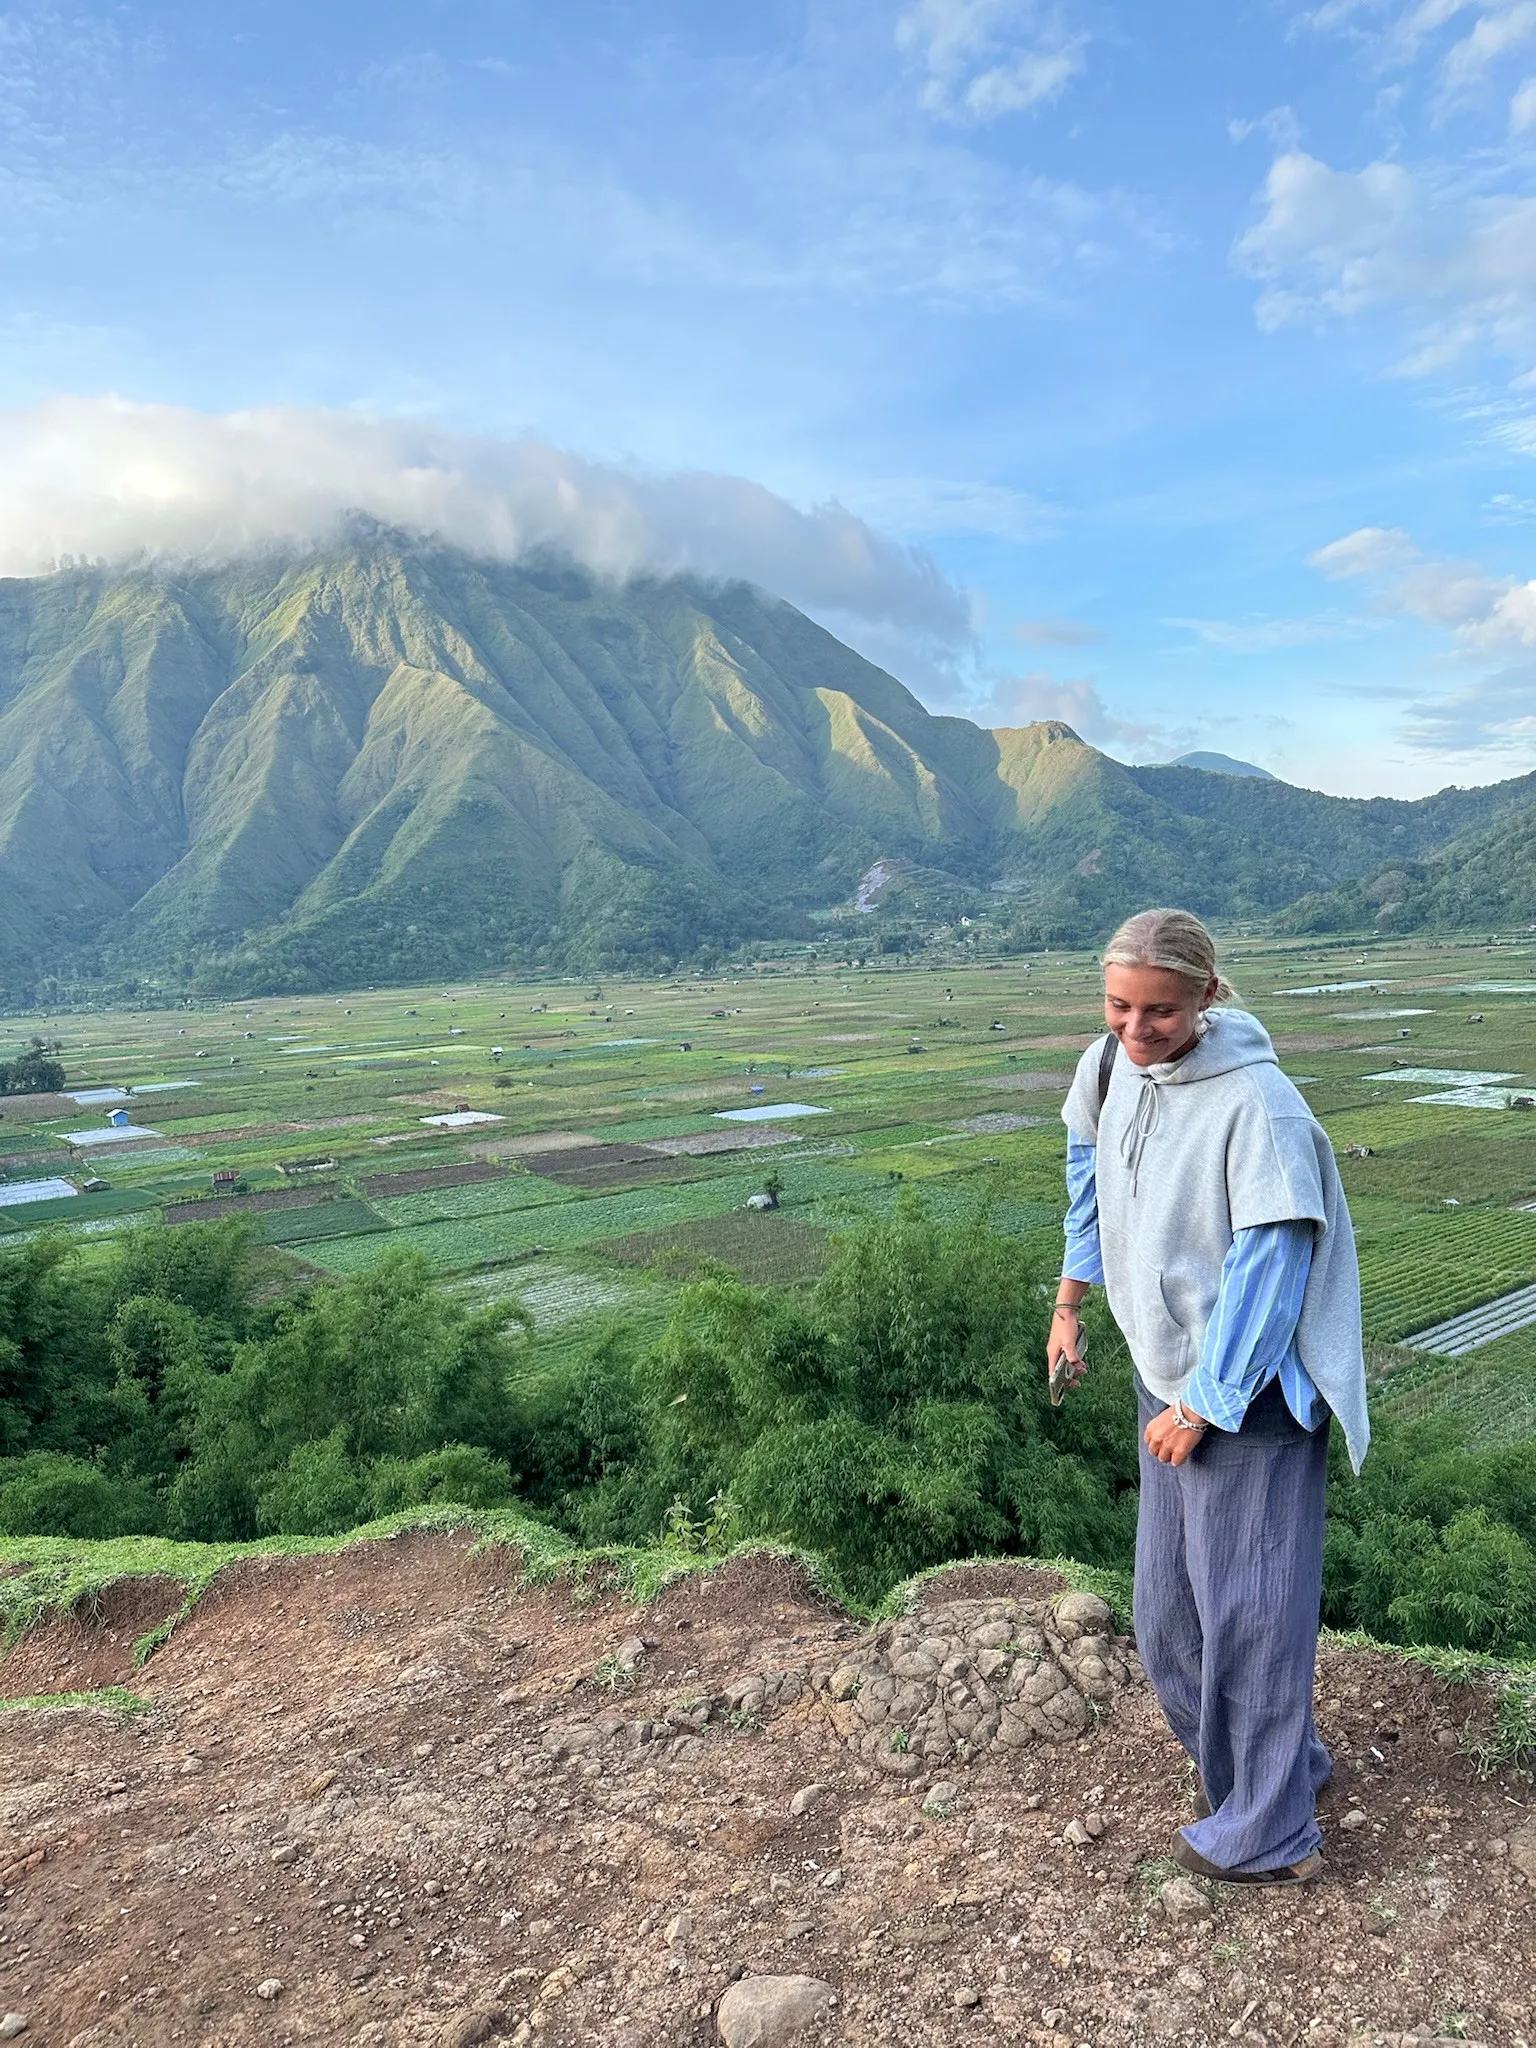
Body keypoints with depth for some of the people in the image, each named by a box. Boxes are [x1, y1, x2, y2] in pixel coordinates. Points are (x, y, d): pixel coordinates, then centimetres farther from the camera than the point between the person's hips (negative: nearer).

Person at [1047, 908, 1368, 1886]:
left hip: (1248, 1394, -8)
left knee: (1246, 1606, 4)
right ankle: (1278, 1763, 41)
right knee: (1169, 1607, 19)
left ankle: (1267, 1834, 24)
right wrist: (1072, 1300, 19)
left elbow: (1269, 1268, -22)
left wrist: (1202, 1406, -16)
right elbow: (1089, 1164, 16)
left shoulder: (1258, 1106, -25)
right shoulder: (1111, 1063, -4)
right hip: (1167, 1377, 8)